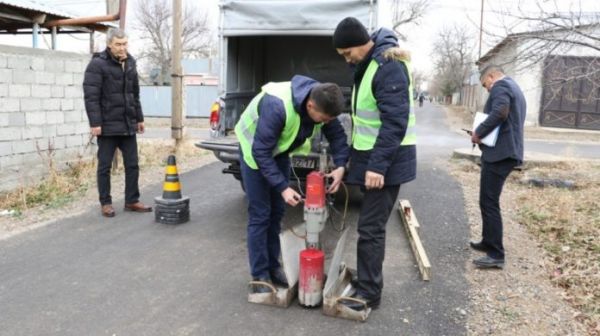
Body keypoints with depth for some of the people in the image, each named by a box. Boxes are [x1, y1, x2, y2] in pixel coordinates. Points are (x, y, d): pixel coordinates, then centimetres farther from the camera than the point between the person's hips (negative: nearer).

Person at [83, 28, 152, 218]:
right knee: (104, 166, 4)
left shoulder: (130, 64, 12)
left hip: (128, 125, 6)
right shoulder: (98, 64, -8)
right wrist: (95, 123, -19)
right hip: (107, 125, -6)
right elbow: (90, 96, -14)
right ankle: (105, 203, 15)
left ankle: (132, 201, 18)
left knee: (132, 165, 8)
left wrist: (139, 118, 16)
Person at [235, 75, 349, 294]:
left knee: (277, 211, 8)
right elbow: (261, 151, -34)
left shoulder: (321, 101, -20)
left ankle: (273, 267, 20)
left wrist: (341, 165, -25)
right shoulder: (277, 106, -40)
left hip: (279, 150, 6)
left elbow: (337, 134, -9)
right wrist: (283, 187, -36)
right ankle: (259, 276, 4)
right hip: (255, 150, -6)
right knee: (260, 214, -6)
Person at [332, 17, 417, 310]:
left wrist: (378, 165, -26)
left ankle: (369, 292, 8)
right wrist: (363, 159, 21)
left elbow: (395, 121, -25)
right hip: (372, 157, 9)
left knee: (370, 228, -4)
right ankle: (366, 279, 29)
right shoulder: (367, 64, 12)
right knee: (370, 225, 16)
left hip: (385, 161, -9)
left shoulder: (388, 66, -19)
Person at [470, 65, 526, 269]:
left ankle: (496, 255, -7)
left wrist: (478, 133, -14)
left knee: (489, 203, -9)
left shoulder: (501, 86, -7)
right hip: (507, 151, 10)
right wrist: (484, 134, 15)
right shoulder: (514, 88, 25)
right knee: (489, 201, 19)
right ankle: (489, 242, 29)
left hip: (499, 153, -10)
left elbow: (499, 113, -25)